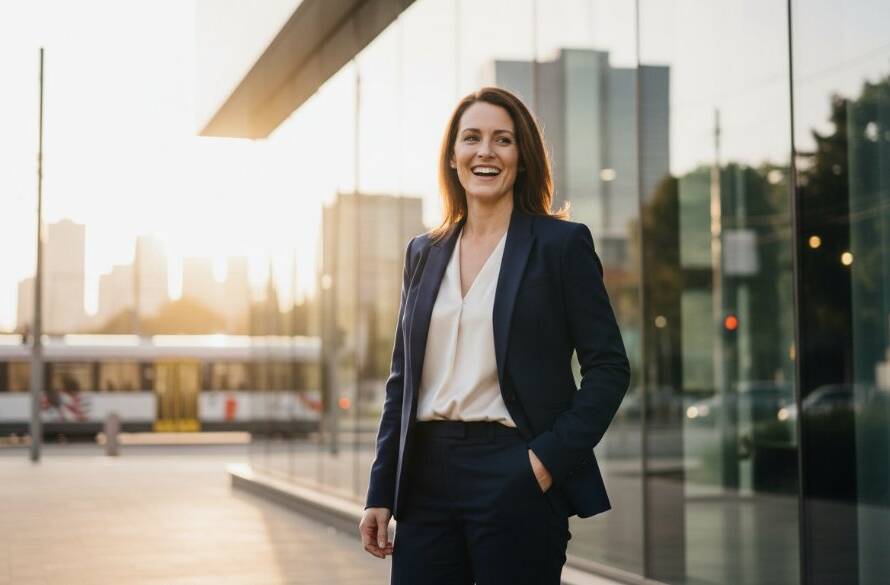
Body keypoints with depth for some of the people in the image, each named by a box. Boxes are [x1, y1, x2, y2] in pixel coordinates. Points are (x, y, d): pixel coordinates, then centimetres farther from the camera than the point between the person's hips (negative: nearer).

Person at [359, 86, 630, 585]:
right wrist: (381, 493, 9)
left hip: (516, 479, -4)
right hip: (427, 477, 4)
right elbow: (403, 379, 15)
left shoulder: (562, 243, 0)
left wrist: (550, 459, -13)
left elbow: (609, 368, -3)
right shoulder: (424, 253, 13)